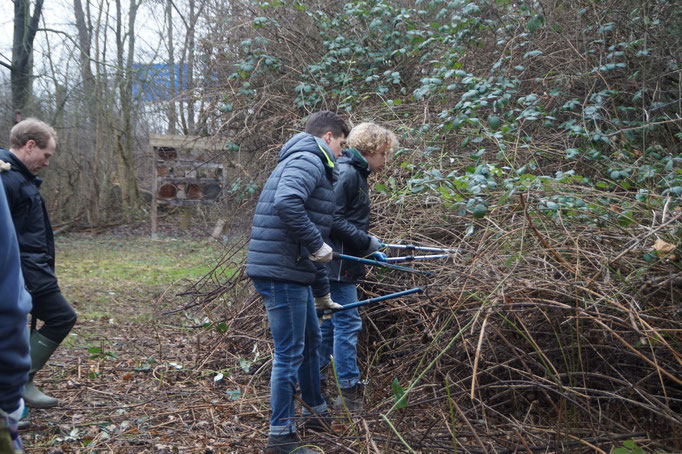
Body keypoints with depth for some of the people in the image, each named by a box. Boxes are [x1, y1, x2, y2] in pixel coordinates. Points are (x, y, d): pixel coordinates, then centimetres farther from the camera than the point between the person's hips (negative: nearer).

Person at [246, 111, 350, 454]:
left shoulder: (308, 163, 22)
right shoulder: (309, 160, -10)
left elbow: (312, 231, 26)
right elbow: (287, 203, -33)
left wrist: (323, 294, 30)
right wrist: (317, 245, -20)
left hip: (294, 275, 11)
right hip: (281, 274, -11)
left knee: (311, 342, 23)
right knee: (290, 354, -1)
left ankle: (317, 413, 40)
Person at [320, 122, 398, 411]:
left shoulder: (356, 175, 20)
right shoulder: (346, 173, -14)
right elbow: (334, 219, -22)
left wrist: (370, 253, 16)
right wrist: (367, 242, -16)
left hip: (341, 264, 11)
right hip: (337, 265, -11)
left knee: (328, 323, 15)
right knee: (347, 323, -6)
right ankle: (349, 391, 2)